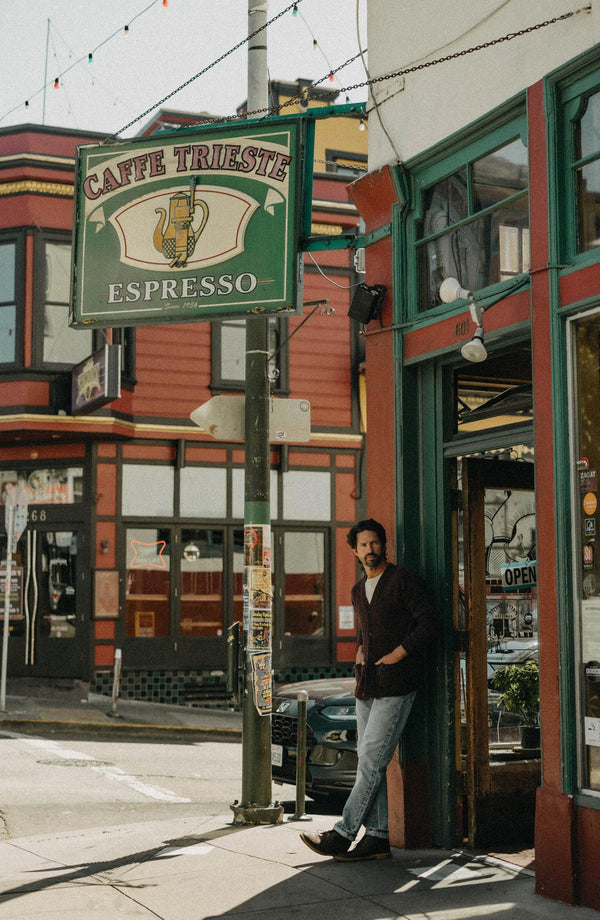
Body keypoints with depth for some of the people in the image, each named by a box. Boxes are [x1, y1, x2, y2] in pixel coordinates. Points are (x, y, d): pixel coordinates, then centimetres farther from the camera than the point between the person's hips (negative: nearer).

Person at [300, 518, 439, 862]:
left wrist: (397, 654, -13)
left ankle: (343, 833, -7)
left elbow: (430, 622, -11)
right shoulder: (358, 591, 18)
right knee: (369, 762, 6)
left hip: (396, 685, -8)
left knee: (372, 760, -9)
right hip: (366, 687, 8)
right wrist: (360, 651, 13)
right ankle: (378, 836, 11)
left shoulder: (404, 580, -5)